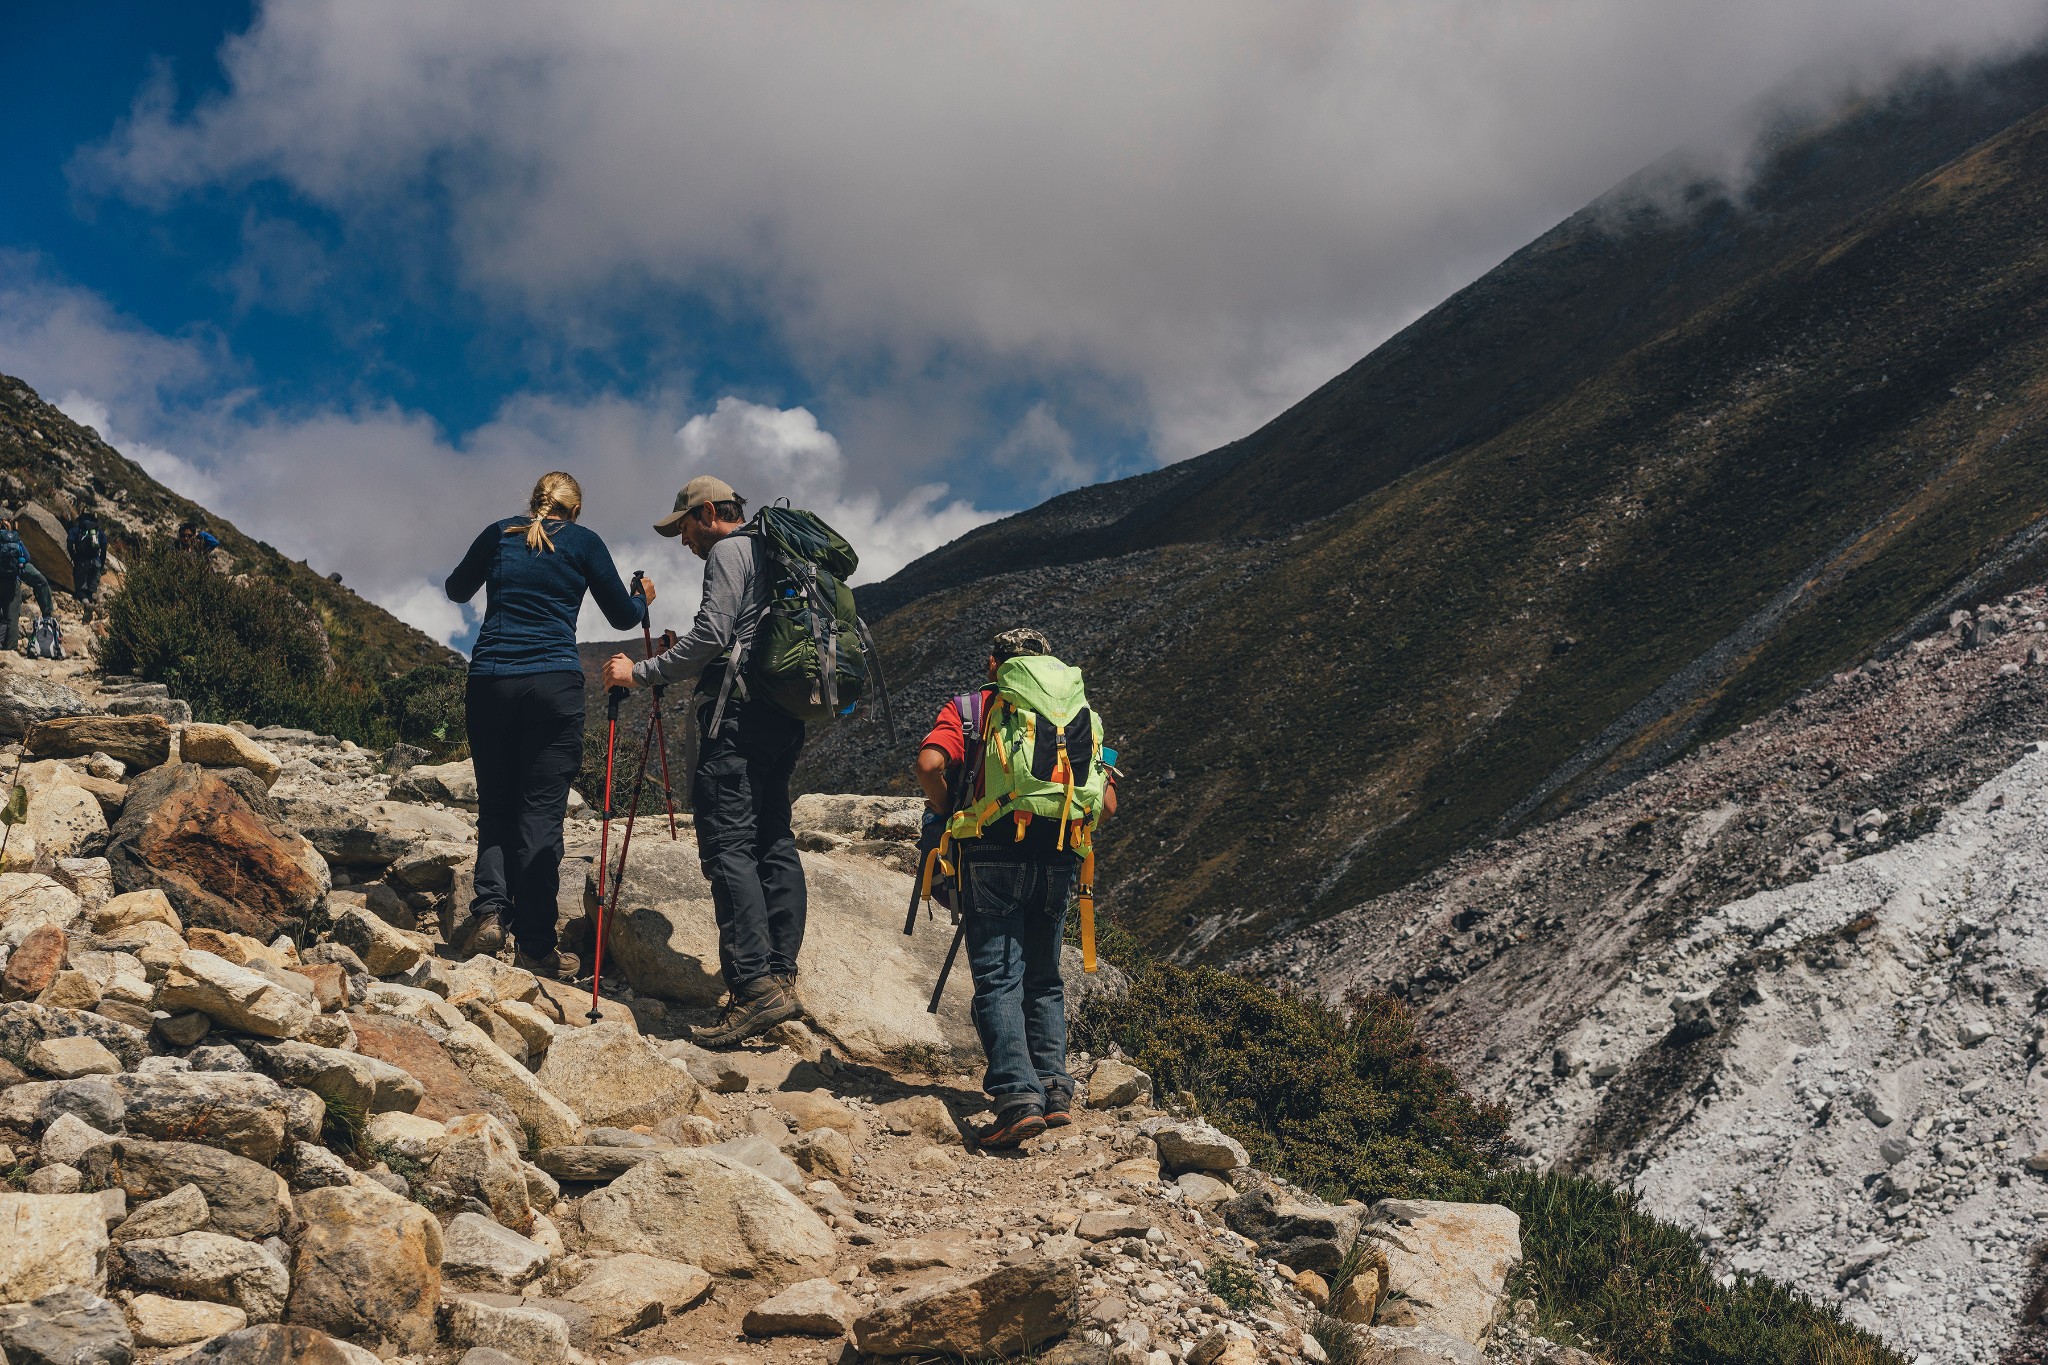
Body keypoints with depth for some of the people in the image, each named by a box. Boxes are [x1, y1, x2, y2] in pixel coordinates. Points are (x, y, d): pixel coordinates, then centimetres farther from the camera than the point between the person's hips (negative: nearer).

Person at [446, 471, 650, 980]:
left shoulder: (499, 534, 12)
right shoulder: (583, 543, 6)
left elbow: (456, 590, 27)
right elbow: (622, 616, 13)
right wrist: (643, 597, 35)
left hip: (489, 681, 2)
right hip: (554, 683, -2)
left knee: (494, 804, 13)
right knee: (540, 810, -2)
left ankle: (489, 911, -6)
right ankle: (535, 946, -4)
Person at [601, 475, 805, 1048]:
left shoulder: (728, 551, -3)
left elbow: (712, 635, -15)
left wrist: (643, 672, -9)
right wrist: (683, 661, 27)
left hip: (738, 710, -10)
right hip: (785, 714, 10)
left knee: (727, 844, -14)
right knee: (773, 841, 8)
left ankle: (755, 986, -23)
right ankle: (782, 976, 6)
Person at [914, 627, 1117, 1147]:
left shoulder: (968, 708, 10)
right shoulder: (1081, 714, 19)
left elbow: (930, 764, -10)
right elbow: (1108, 804, 11)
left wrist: (946, 812, 7)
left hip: (995, 855, -3)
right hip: (1060, 862, 3)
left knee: (998, 980, -3)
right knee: (1043, 979, 18)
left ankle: (1018, 1098, -17)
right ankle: (1055, 1091, 8)